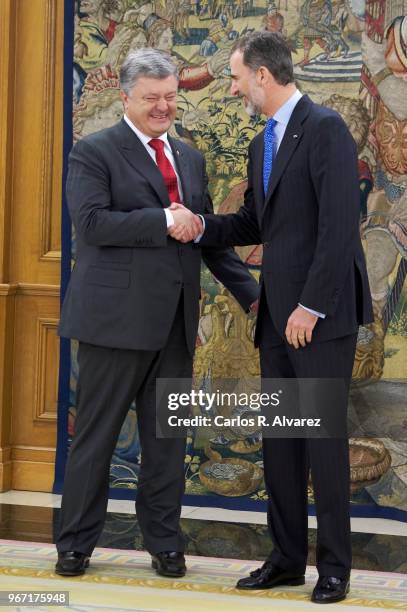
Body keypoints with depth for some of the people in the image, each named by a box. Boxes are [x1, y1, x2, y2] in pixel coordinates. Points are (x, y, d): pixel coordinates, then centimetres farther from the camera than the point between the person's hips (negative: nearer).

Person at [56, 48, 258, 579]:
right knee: (96, 435, 3)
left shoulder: (190, 158, 17)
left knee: (167, 438, 9)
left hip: (175, 323, 6)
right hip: (116, 317, -5)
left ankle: (165, 544, 19)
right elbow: (91, 221, -16)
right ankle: (76, 544, 13)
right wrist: (163, 221, -20)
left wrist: (252, 294, 14)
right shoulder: (95, 152, -3)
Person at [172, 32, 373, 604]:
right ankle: (287, 557, 18)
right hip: (278, 314, 9)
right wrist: (202, 227, 4)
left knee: (323, 434, -3)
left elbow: (340, 224, -19)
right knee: (279, 437, 10)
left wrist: (312, 306, -20)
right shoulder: (262, 144, 16)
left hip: (323, 313, -8)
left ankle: (334, 565, 5)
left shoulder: (325, 128, -12)